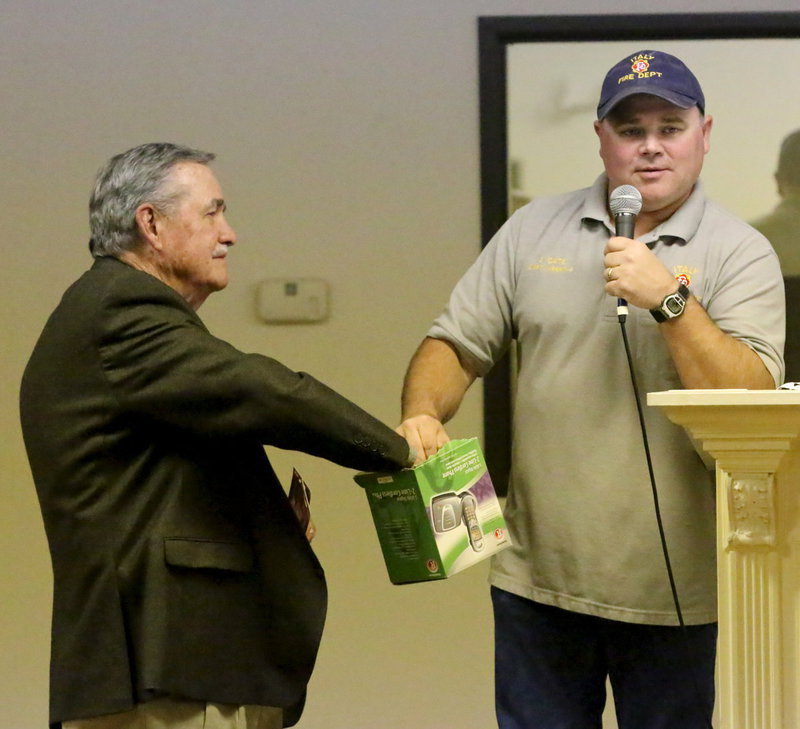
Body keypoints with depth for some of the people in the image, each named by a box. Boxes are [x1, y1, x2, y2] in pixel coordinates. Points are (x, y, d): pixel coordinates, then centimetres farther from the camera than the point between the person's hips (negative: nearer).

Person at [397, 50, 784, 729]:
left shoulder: (741, 254, -2)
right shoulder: (534, 230, 8)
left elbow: (751, 402, -13)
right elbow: (456, 345, 8)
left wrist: (669, 299, -21)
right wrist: (422, 415, -12)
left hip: (673, 592, -2)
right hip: (539, 578, 3)